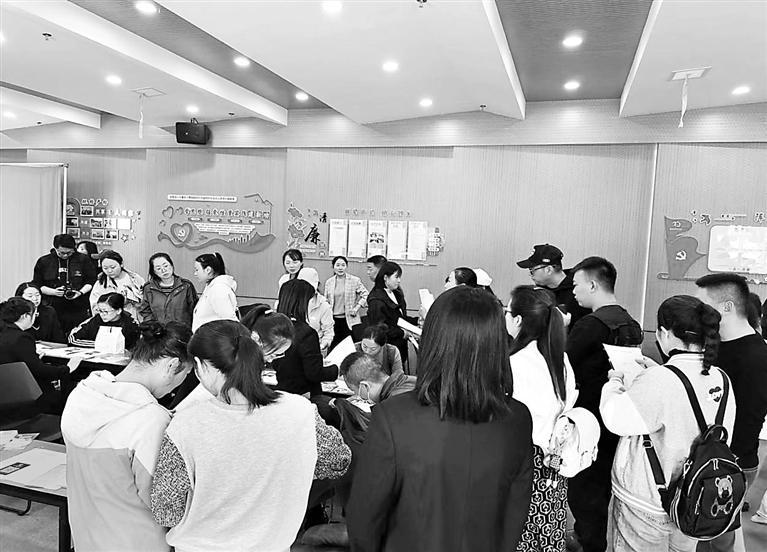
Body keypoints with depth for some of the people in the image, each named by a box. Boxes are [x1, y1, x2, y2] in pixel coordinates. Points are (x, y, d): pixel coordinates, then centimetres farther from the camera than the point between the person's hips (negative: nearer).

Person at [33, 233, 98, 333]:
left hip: (78, 311, -1)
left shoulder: (83, 260, 3)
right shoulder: (43, 261, 7)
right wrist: (54, 292, -8)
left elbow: (91, 281, 6)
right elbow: (37, 285, 8)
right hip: (52, 310, 1)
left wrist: (80, 292, -10)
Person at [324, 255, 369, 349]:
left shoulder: (355, 280, -2)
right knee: (333, 346, 5)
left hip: (350, 319, -3)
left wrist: (357, 308, -7)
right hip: (334, 320, 3)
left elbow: (365, 295, 1)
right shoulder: (328, 282, 8)